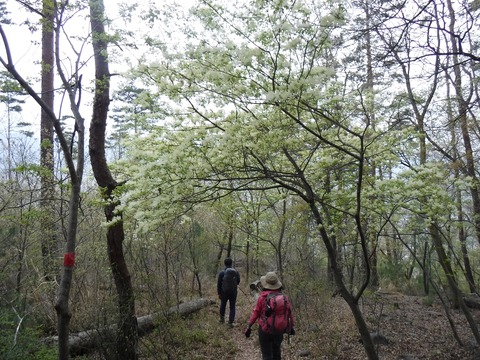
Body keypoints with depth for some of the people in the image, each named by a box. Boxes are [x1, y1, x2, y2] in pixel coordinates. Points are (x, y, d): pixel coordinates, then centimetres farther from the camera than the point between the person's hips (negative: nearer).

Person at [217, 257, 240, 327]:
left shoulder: (222, 273, -12)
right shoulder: (236, 272, -6)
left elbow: (219, 284, -8)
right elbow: (238, 281, 7)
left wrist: (219, 293, 1)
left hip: (224, 292, 0)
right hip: (233, 292, 1)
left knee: (223, 305, 21)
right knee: (232, 307, 8)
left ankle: (222, 318, 36)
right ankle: (230, 322, 3)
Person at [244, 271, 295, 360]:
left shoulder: (262, 297, -16)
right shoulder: (284, 297, -6)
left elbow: (255, 313, -12)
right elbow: (290, 313, 0)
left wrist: (248, 327, -3)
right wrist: (291, 327, 14)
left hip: (265, 330, -3)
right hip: (279, 330, 4)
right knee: (276, 352, 26)